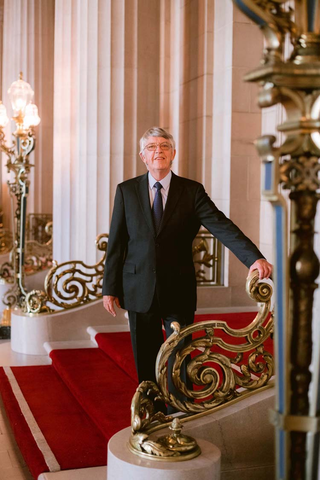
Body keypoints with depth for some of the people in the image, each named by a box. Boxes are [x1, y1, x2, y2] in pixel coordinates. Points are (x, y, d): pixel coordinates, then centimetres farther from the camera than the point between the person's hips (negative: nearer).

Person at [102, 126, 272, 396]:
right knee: (145, 360, 11)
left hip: (178, 291, -1)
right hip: (140, 291, 1)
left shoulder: (192, 191, -1)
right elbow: (116, 242, 4)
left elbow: (222, 226, -13)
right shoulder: (126, 191, 3)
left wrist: (254, 257, -28)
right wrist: (110, 288, 3)